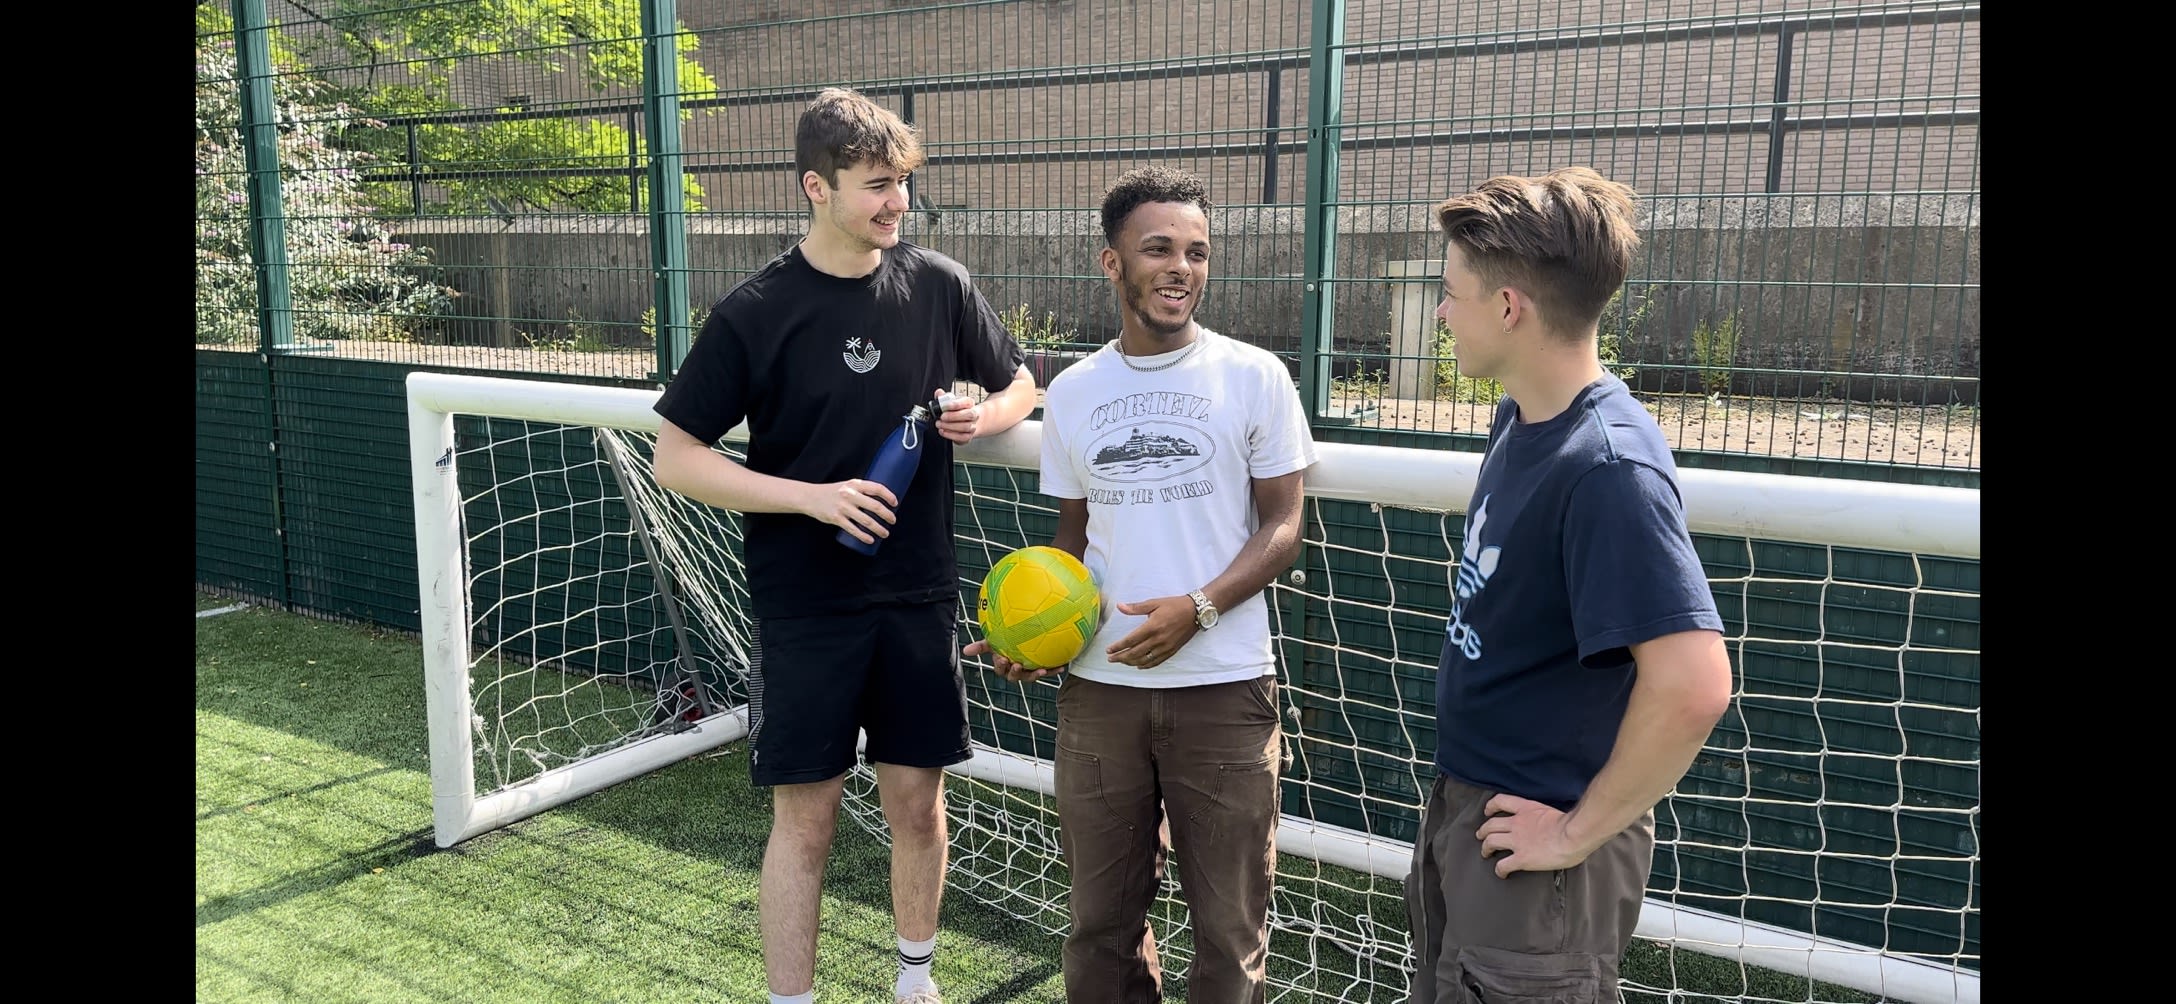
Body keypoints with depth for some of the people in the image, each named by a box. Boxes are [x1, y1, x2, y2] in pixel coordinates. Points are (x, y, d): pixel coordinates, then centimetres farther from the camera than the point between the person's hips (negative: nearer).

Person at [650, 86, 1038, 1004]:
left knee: (917, 801, 13)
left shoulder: (939, 285, -1)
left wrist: (983, 416, -9)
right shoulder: (754, 313, -10)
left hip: (919, 594, 3)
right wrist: (811, 495, -19)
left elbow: (1019, 386, 14)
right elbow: (675, 458, -8)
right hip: (804, 608, -3)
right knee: (805, 816, 4)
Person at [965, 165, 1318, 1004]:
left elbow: (1282, 527, -2)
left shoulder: (1254, 377, -3)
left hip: (1224, 687, -2)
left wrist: (1199, 608, -17)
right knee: (1102, 913, 13)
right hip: (1099, 686, 3)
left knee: (1229, 921, 7)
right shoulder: (1072, 393, 7)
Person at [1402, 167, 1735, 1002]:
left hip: (1532, 843, -9)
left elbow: (1692, 687, -33)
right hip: (1461, 805, 9)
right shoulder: (1518, 419, 2)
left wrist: (1580, 834, -21)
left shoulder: (1609, 467, -26)